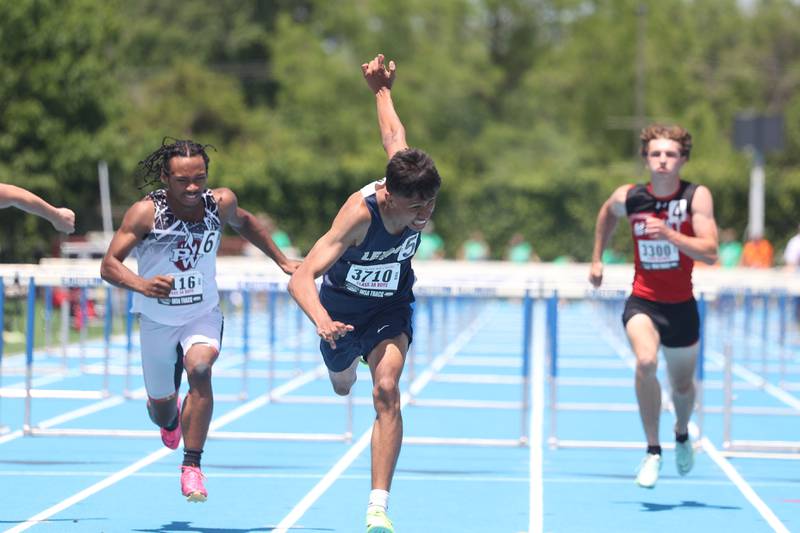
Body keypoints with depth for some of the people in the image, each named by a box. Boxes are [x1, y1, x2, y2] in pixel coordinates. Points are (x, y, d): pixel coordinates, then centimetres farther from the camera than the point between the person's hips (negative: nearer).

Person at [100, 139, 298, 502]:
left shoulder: (220, 202, -14)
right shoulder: (146, 212, -23)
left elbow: (243, 222, 11)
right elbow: (109, 265, -27)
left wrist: (281, 260, 15)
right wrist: (141, 284, -46)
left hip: (203, 315, 0)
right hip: (157, 320, 0)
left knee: (199, 367, -32)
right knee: (161, 411, 14)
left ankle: (192, 465, -23)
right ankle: (171, 420, 55)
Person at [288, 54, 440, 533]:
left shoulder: (418, 194, -27)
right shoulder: (360, 212, -41)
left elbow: (393, 132, -7)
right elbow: (302, 277, -47)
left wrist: (383, 89, 13)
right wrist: (322, 320, -66)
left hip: (392, 305, 1)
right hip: (343, 306, -1)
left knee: (387, 390, -21)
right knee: (342, 382, 27)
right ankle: (348, 367, 68)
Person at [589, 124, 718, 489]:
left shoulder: (697, 197, -14)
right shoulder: (628, 198, -8)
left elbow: (710, 253, -23)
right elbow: (607, 213, 17)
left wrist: (668, 234, -35)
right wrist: (597, 259, 18)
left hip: (681, 305, 1)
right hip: (642, 302, -1)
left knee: (682, 385, 17)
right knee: (646, 362, -30)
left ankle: (682, 434, 52)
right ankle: (652, 451, -19)